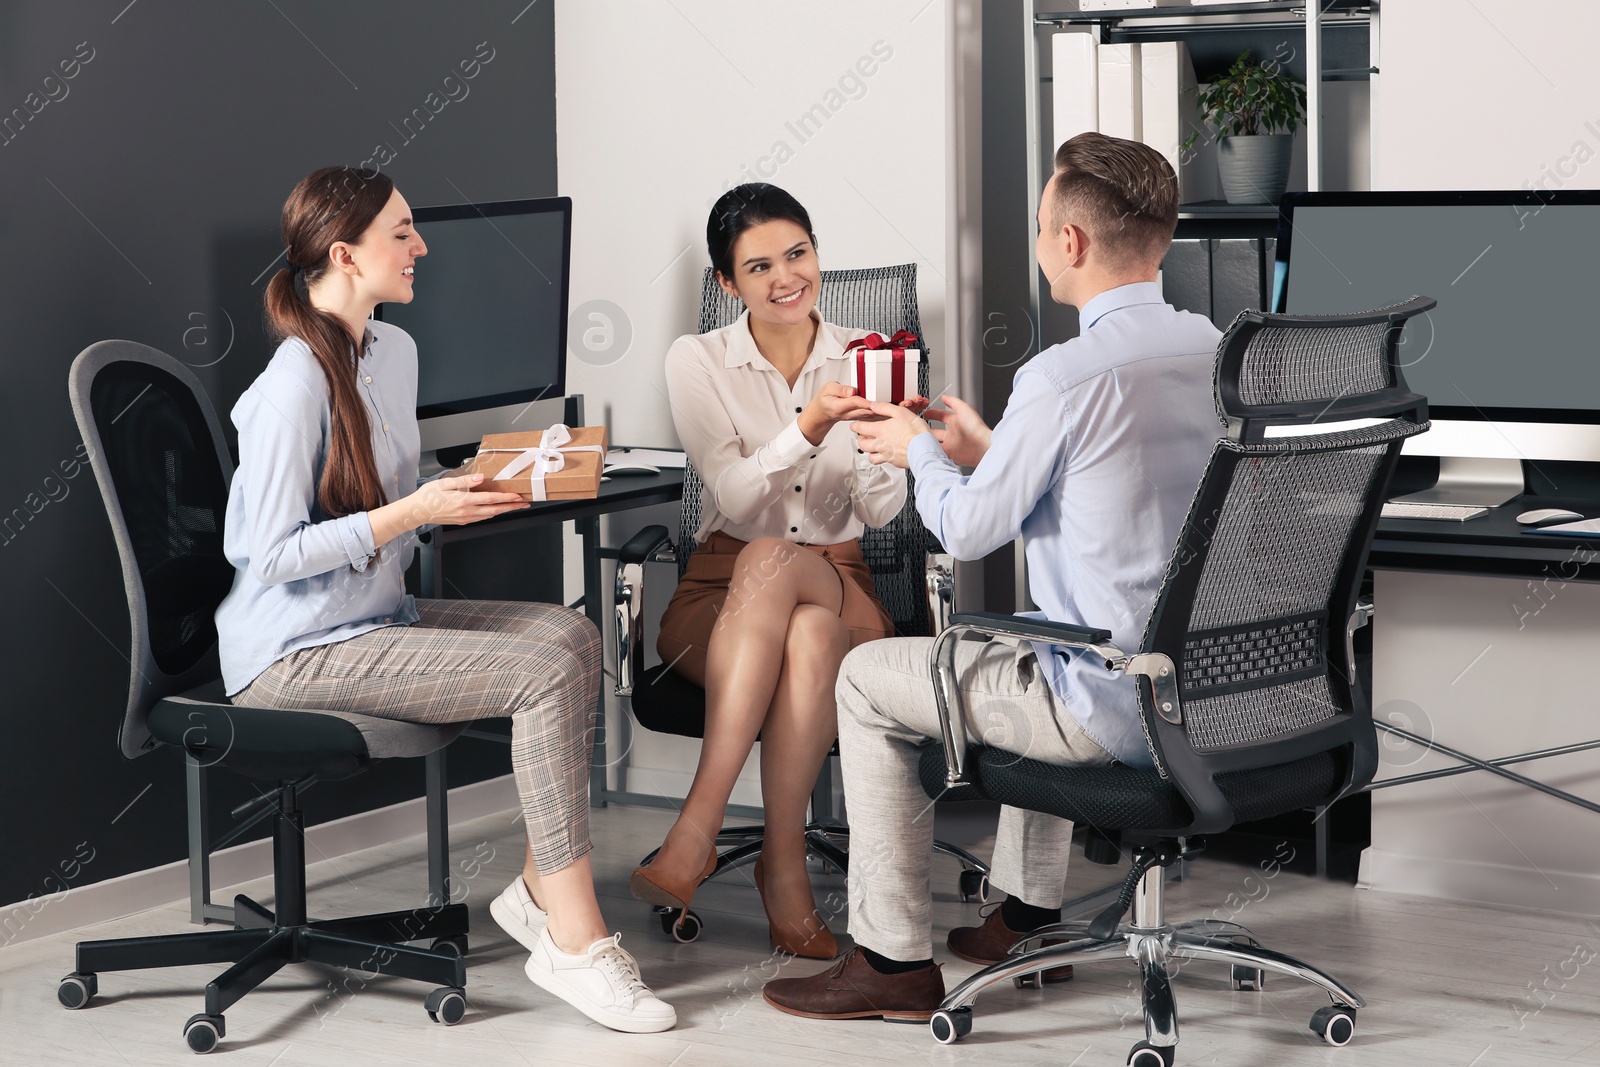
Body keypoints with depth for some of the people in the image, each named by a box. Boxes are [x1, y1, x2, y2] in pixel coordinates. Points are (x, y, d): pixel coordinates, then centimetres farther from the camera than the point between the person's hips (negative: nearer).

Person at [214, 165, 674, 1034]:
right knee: (545, 673, -20)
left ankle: (541, 887, -4)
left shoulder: (394, 350, 10)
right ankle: (572, 940, -17)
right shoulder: (293, 388, -19)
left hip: (374, 618, 9)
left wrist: (467, 492, 3)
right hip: (293, 654, -9)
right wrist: (411, 513, -22)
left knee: (571, 634, -8)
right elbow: (273, 555, -21)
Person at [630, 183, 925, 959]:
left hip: (838, 582, 0)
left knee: (769, 561, -38)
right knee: (806, 639, -38)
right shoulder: (699, 362, 1)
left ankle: (697, 830, -39)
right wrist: (809, 430, -30)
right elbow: (735, 498, -12)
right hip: (722, 592, 0)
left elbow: (881, 512, -3)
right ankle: (785, 867, -35)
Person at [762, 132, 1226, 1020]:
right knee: (1024, 644, 37)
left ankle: (894, 961, 16)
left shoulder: (1063, 378, -21)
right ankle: (1026, 915, 42)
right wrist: (985, 449, 25)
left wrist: (920, 451, 11)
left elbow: (968, 531, -9)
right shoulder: (1215, 353, 3)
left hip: (1116, 710, -8)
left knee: (866, 680, 10)